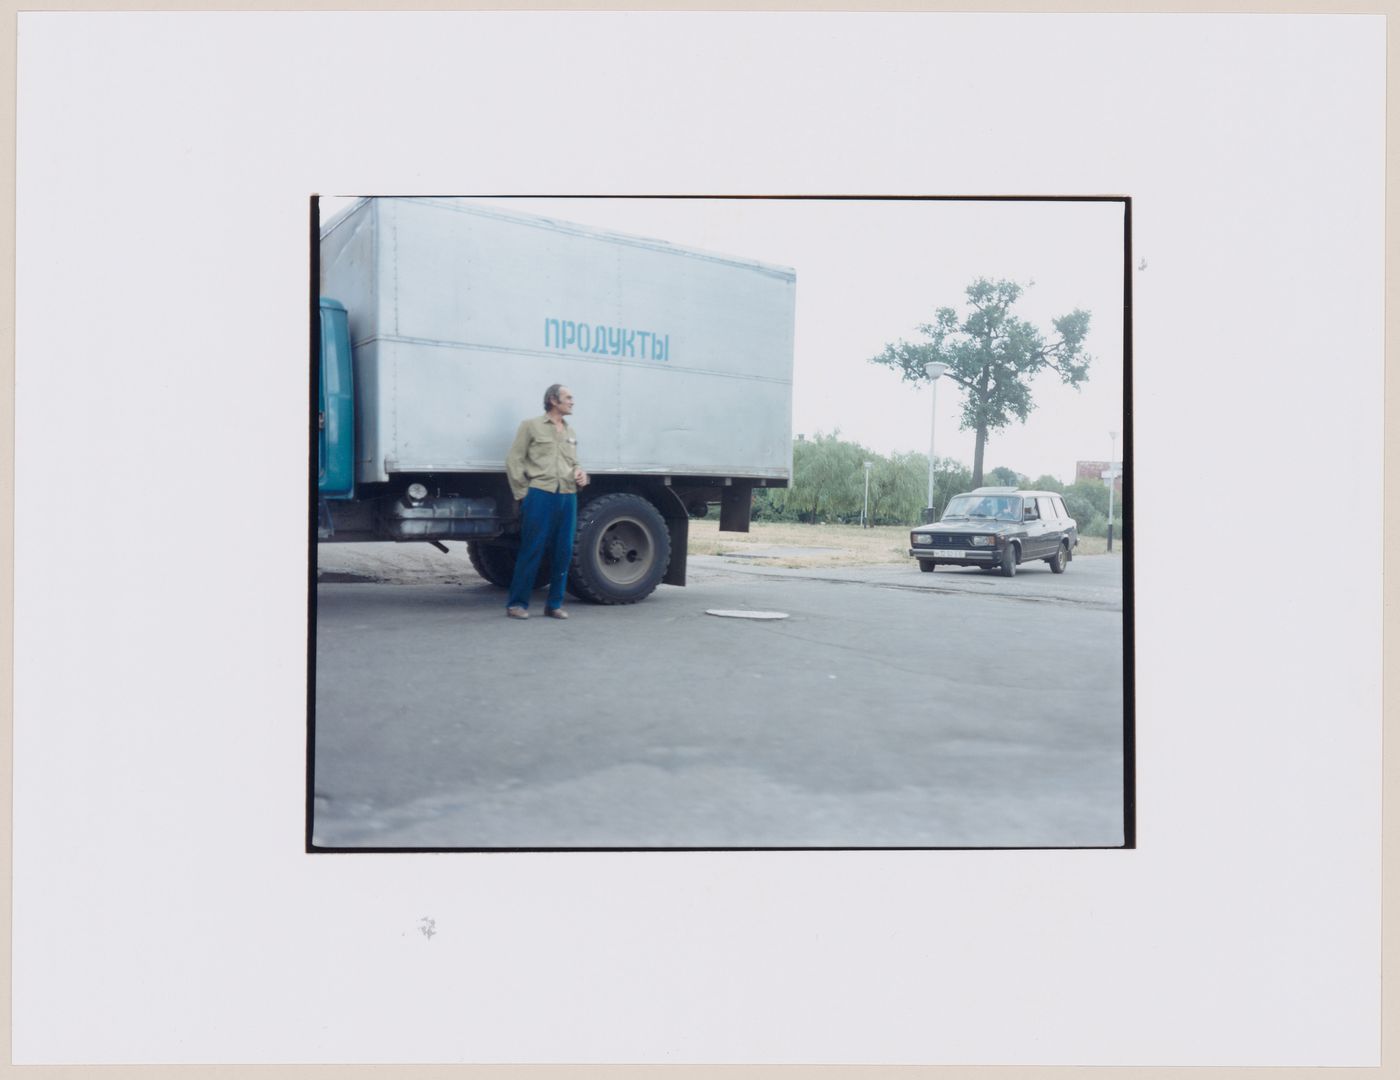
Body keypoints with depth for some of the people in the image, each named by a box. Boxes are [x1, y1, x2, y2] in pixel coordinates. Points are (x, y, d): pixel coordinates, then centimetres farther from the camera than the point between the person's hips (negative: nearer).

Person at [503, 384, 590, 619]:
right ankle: (517, 603, 3)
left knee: (563, 552, 4)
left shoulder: (571, 434, 22)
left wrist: (581, 475, 9)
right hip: (541, 494, -6)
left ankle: (554, 603, 14)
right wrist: (522, 493, -5)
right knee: (532, 550, -6)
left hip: (568, 497, 6)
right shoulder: (531, 426, 5)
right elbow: (514, 461, 1)